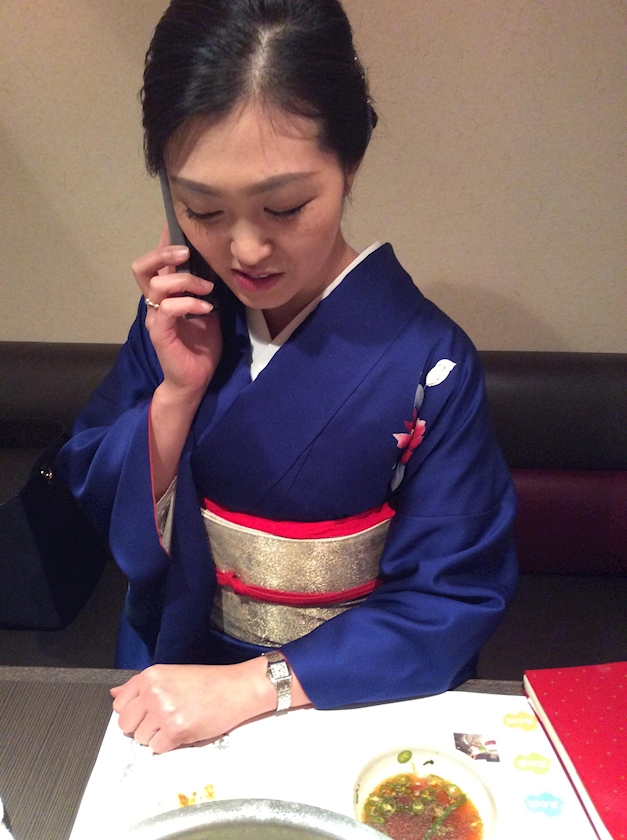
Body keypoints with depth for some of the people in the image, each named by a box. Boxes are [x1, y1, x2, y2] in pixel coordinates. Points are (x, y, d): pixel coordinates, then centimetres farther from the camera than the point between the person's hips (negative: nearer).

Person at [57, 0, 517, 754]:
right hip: (170, 662, 2)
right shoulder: (177, 317, -7)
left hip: (341, 691, -2)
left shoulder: (424, 362, -19)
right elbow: (102, 511, -2)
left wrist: (253, 685, -21)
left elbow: (452, 598, -14)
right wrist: (177, 393, -19)